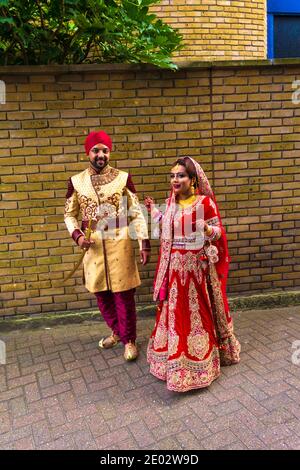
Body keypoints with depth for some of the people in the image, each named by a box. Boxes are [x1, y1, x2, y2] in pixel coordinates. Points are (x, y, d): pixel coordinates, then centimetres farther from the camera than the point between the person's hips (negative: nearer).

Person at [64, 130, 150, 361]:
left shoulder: (123, 178, -4)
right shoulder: (76, 181, 2)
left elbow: (137, 213, -3)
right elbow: (69, 214, 10)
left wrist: (144, 243, -8)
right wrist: (77, 236, -8)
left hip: (120, 244, -3)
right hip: (93, 245, 3)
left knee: (123, 294, 4)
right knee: (101, 293, 15)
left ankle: (129, 339, 24)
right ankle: (117, 331, 38)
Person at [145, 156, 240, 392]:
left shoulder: (205, 202, -13)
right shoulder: (171, 202, 6)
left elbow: (219, 231, -9)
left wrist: (207, 229, -30)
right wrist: (154, 211, 17)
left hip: (196, 265, -6)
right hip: (175, 265, 6)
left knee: (196, 311, 6)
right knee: (175, 310, 16)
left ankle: (199, 359, 26)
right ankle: (176, 357, 36)